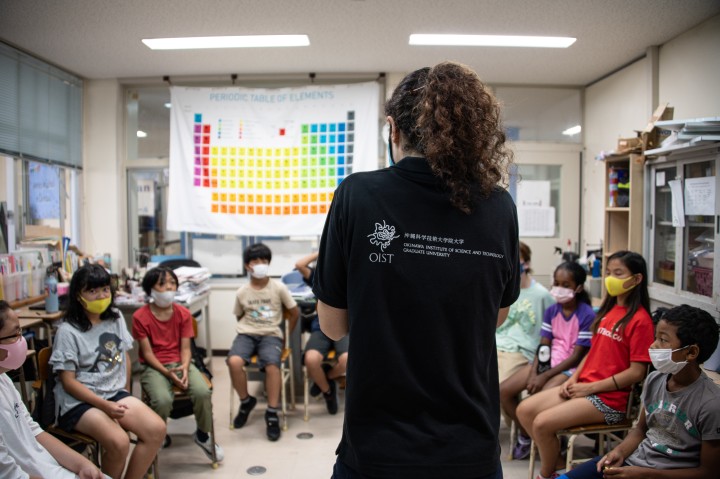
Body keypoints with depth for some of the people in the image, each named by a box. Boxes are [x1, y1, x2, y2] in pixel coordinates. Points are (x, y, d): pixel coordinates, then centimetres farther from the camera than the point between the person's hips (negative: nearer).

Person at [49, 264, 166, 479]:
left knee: (157, 429, -16)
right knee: (118, 442, -29)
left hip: (115, 394, 6)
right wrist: (105, 405, -19)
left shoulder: (116, 319, 6)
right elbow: (68, 382, -11)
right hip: (78, 401, -5)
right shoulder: (68, 331, -11)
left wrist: (126, 395, 8)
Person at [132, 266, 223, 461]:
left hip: (179, 362, 3)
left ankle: (202, 435, 5)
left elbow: (185, 348, 0)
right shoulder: (140, 317, -8)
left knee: (203, 392, -25)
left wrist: (185, 368, -20)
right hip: (154, 366, -3)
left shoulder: (183, 313, 2)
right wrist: (167, 373, -20)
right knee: (163, 400, -33)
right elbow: (147, 353, -8)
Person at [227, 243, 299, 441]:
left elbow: (295, 312, 8)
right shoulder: (242, 292, 5)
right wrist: (249, 329, 6)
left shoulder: (279, 288, 0)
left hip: (271, 334, -2)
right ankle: (246, 401, -2)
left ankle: (272, 413, -18)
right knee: (234, 361, -29)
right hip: (246, 334, 2)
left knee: (272, 364, -34)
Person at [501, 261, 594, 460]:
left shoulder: (587, 315, -13)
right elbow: (543, 346, 4)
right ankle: (525, 433, 14)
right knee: (504, 391, -8)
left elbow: (576, 357, -15)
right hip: (547, 362, 6)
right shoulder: (551, 311, 6)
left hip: (570, 368, -6)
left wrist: (544, 377, -18)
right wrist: (534, 372, -14)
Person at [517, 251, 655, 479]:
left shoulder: (639, 319, -13)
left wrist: (589, 387, -14)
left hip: (610, 398, -8)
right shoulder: (608, 310, 13)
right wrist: (573, 379, 2)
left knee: (542, 423, -19)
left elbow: (637, 372, -16)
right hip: (583, 387, 8)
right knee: (524, 410, -4)